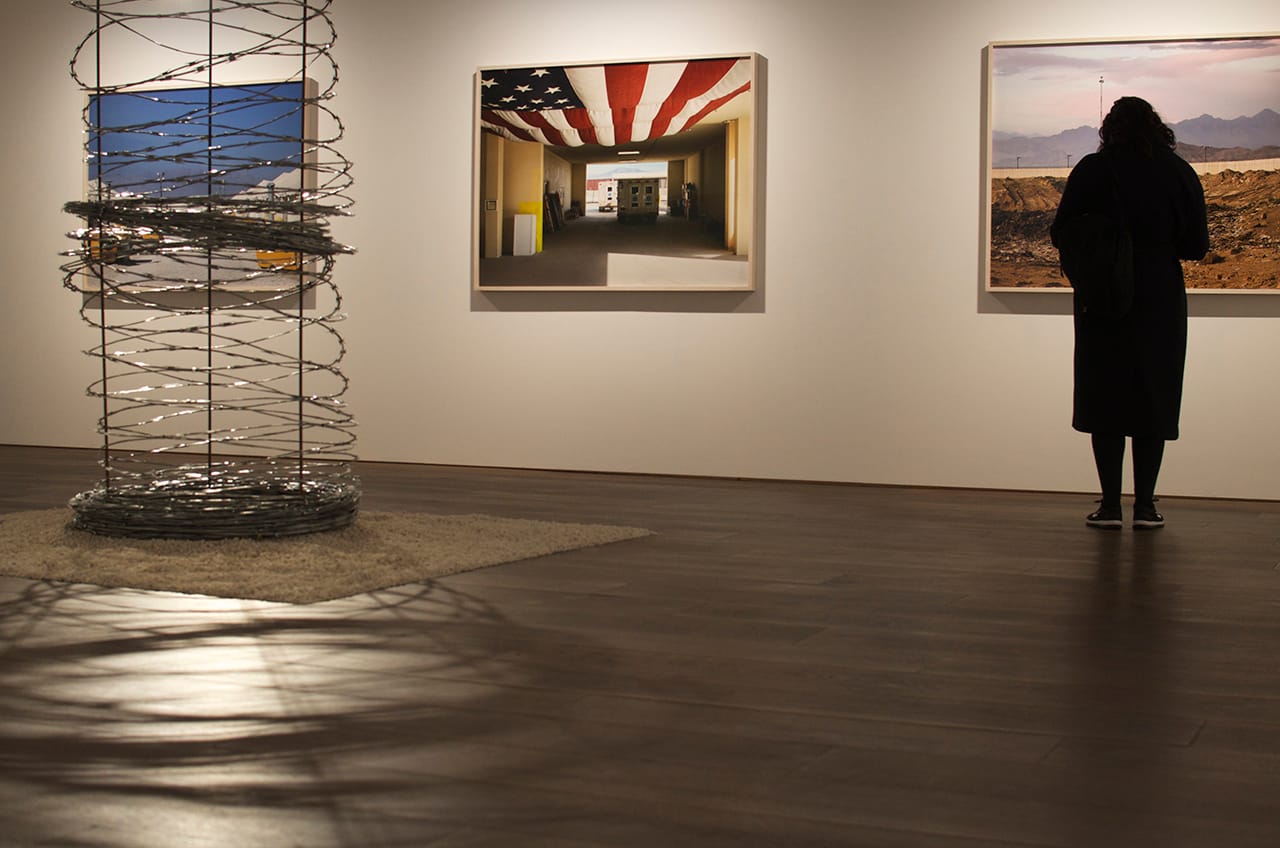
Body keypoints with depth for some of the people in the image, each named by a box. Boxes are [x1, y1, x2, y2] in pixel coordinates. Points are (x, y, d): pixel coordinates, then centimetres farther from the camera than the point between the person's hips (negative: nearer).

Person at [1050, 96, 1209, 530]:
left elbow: (1061, 234, -5)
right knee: (1153, 399, 8)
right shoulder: (1180, 173, 0)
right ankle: (1145, 505, 7)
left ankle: (1111, 505, 5)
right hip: (1161, 303, 1)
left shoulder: (1092, 171, -5)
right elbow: (1197, 246, 1)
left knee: (1105, 398, 6)